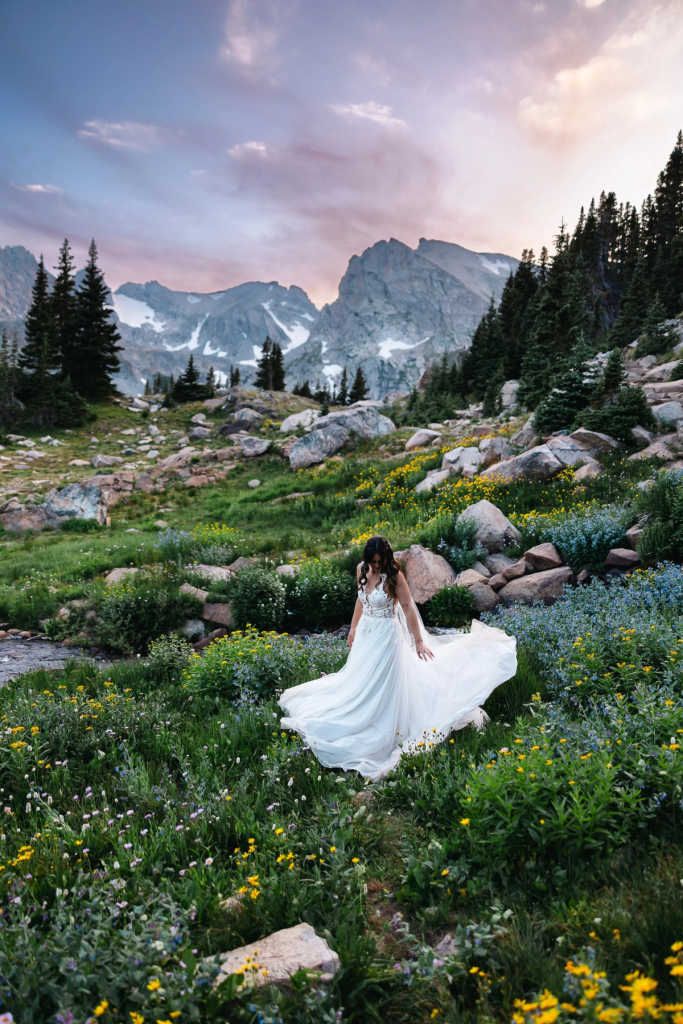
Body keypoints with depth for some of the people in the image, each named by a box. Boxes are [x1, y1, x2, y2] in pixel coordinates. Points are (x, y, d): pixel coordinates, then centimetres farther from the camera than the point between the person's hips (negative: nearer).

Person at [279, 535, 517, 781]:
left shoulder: (394, 576, -21)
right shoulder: (362, 570, -3)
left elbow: (408, 608, -17)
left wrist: (418, 641, -15)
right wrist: (353, 628, 18)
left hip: (386, 635, -6)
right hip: (366, 632, 7)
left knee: (380, 684, 3)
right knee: (362, 680, 20)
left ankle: (378, 736, 17)